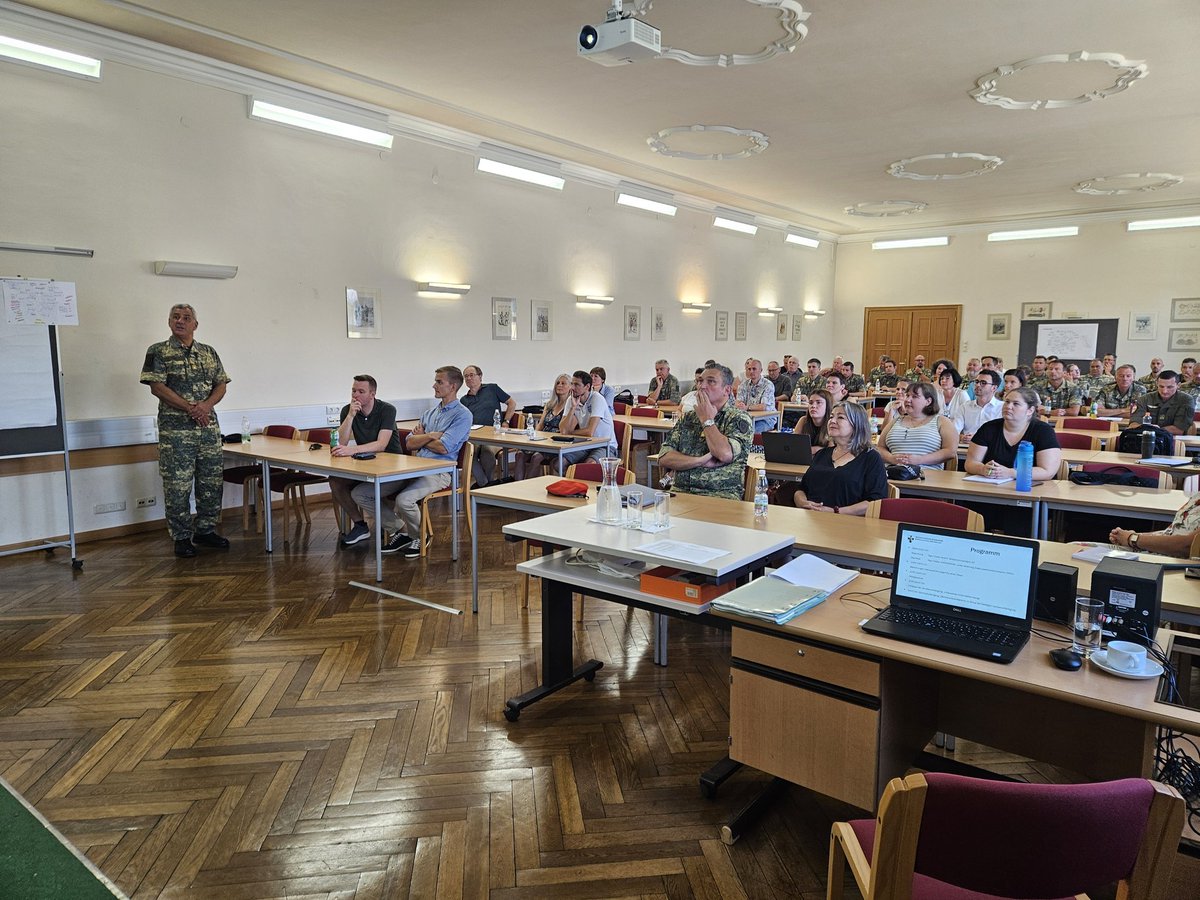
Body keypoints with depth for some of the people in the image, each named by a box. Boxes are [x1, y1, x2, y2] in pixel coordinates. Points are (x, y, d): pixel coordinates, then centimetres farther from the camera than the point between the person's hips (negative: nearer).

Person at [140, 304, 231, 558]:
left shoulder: (209, 353, 12)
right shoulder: (158, 352, 0)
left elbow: (221, 385, 9)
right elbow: (157, 387, -9)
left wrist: (206, 405, -11)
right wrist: (190, 408, -17)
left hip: (209, 427, 4)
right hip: (175, 429, -4)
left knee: (211, 482, 8)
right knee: (177, 485, -1)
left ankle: (206, 530, 21)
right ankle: (181, 537, 9)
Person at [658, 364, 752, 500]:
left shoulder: (740, 419, 1)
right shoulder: (687, 418, 15)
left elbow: (725, 454, -19)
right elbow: (664, 458, 5)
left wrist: (707, 420, -4)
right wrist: (701, 461, -10)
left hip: (721, 494, -4)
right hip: (680, 491, 4)